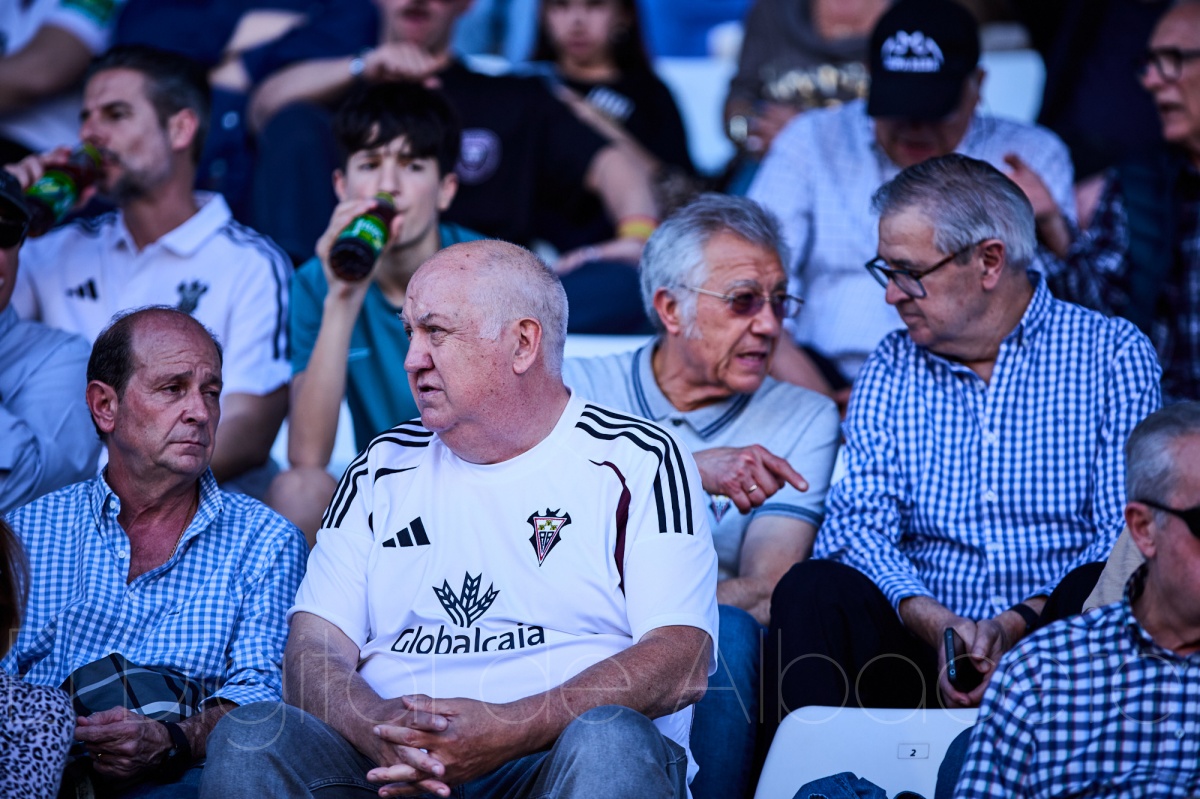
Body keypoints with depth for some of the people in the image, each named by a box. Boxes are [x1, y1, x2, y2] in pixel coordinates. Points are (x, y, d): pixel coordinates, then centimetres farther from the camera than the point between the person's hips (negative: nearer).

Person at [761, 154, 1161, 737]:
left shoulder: (1114, 354, 4)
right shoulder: (891, 370, 14)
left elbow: (1128, 535, -4)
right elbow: (859, 525, 2)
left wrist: (1015, 625, -20)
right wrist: (935, 625, -18)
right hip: (923, 642, 2)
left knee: (1099, 591, -35)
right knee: (812, 589, -26)